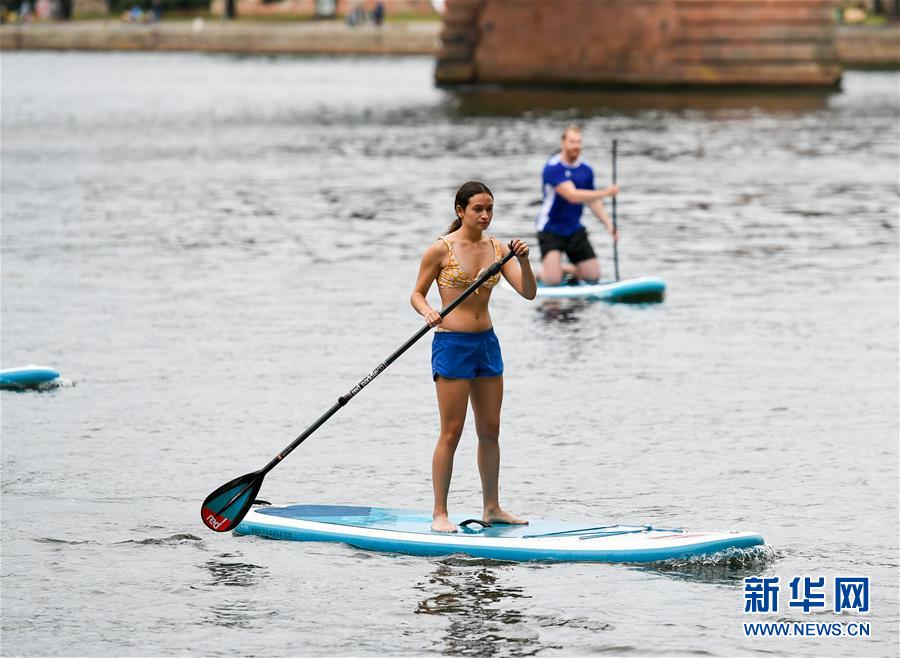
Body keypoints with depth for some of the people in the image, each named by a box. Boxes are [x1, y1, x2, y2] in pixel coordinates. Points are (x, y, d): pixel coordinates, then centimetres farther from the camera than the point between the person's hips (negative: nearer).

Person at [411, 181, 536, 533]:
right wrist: (429, 313, -22)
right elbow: (417, 294, -2)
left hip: (487, 343, 6)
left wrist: (523, 261, -18)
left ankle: (492, 508, 22)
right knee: (451, 432, -6)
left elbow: (529, 293, -1)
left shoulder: (497, 249, 5)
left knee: (490, 430, 11)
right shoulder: (441, 249, -8)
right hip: (452, 344, -6)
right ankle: (439, 514, -1)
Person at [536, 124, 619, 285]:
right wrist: (605, 192, -30)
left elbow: (592, 201, 10)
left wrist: (608, 223, -4)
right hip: (551, 230, -6)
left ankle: (563, 268, 27)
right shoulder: (553, 168, -19)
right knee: (553, 281, -17)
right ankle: (542, 271, 19)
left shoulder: (586, 170, 3)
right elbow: (572, 195, -29)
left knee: (593, 276, 0)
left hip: (575, 230, 6)